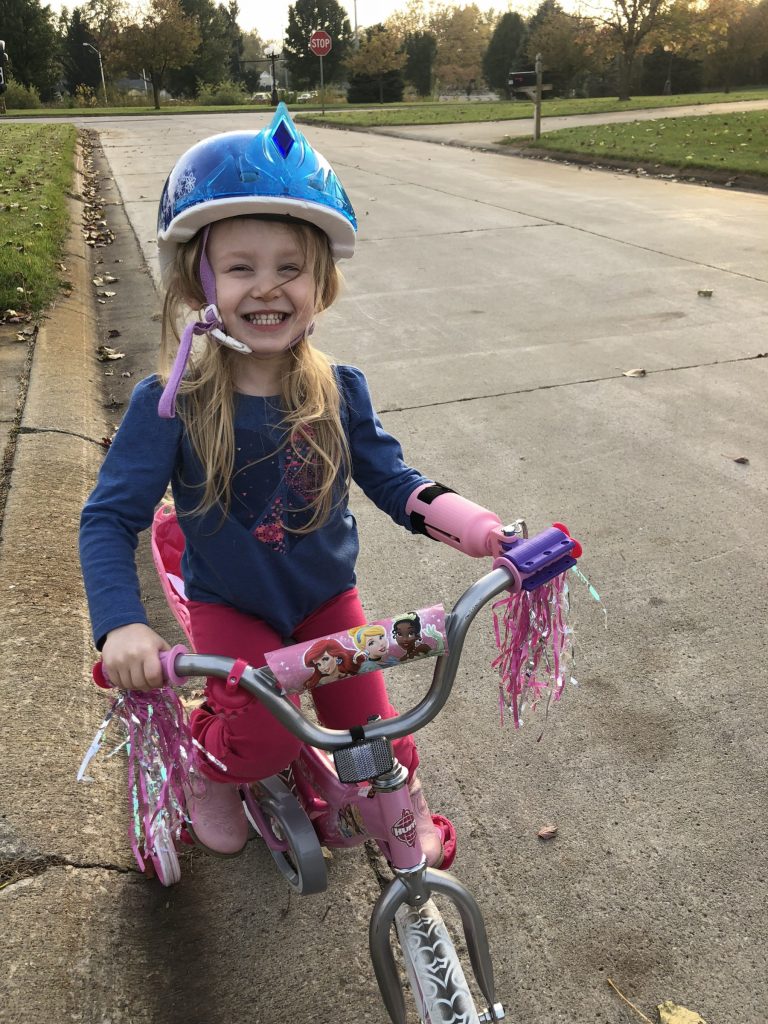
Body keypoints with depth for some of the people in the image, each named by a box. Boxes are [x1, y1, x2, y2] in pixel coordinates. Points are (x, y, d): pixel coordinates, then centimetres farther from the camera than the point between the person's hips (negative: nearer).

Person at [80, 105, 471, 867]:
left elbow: (389, 477, -7)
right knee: (263, 738, -20)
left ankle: (408, 804, 42)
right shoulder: (170, 404, -22)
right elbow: (109, 517, -21)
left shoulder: (339, 393, -14)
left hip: (327, 597, 3)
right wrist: (121, 625, -35)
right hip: (227, 604, -2)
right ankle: (205, 771, 19)